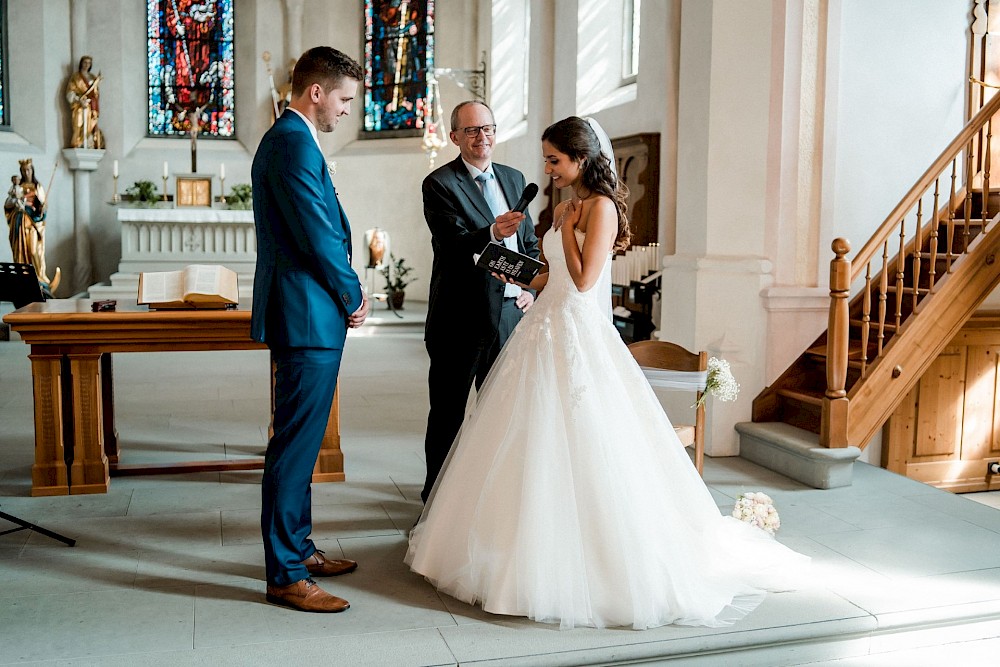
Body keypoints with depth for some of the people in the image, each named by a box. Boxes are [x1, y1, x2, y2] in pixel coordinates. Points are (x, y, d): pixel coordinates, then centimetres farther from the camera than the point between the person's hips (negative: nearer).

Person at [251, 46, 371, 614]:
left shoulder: (284, 139, 19)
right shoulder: (296, 144, -15)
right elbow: (319, 237, -20)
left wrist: (348, 293, 10)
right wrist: (354, 298, -6)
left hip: (302, 313, 11)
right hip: (310, 316, -11)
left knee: (301, 440, 18)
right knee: (297, 444, -4)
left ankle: (298, 548, 31)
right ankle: (286, 576, 5)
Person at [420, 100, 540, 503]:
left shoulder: (514, 179, 14)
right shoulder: (439, 184, -6)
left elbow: (530, 243, 18)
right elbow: (455, 243, -18)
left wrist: (531, 290, 4)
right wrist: (492, 233, -37)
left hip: (510, 314, 6)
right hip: (460, 317, -6)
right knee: (448, 411, 5)